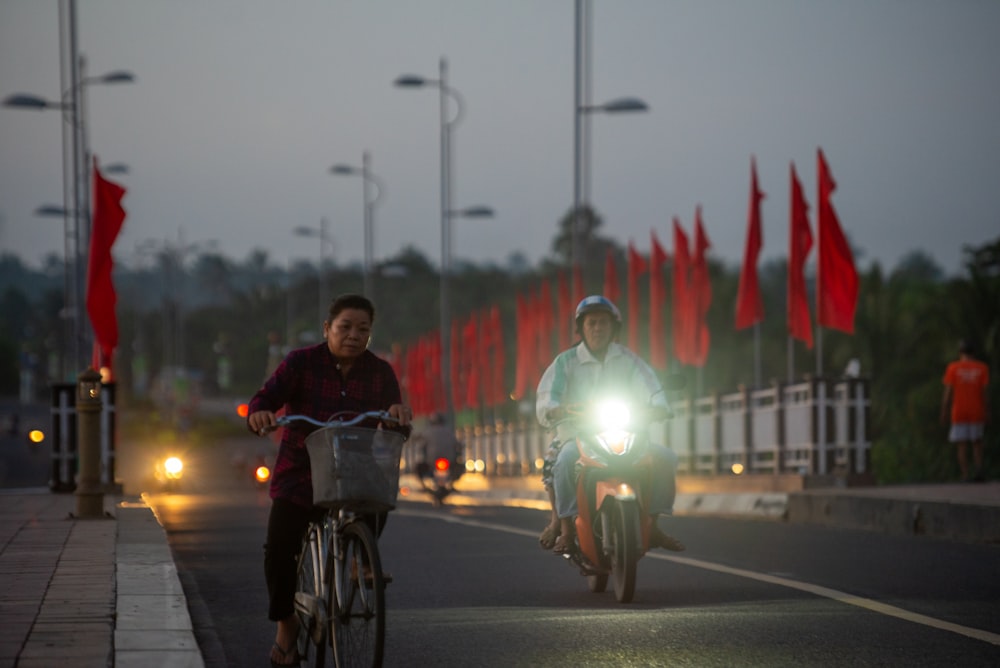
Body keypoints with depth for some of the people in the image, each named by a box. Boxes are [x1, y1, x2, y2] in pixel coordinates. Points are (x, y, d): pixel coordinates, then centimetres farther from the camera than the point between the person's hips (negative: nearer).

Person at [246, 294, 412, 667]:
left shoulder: (380, 373, 4)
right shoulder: (301, 363, -3)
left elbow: (398, 428, -2)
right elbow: (267, 397, -13)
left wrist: (400, 413, -26)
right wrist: (258, 414, -37)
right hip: (301, 476, -2)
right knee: (280, 547, -16)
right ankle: (286, 625, 4)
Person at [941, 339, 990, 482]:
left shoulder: (953, 368, -3)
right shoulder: (982, 368, 1)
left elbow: (947, 393, -6)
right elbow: (985, 392, -3)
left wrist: (944, 414, -1)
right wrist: (987, 414, 1)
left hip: (959, 414, -2)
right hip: (977, 414, 2)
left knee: (962, 445, 2)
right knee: (977, 443, 12)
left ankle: (965, 476, -8)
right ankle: (979, 470, -10)